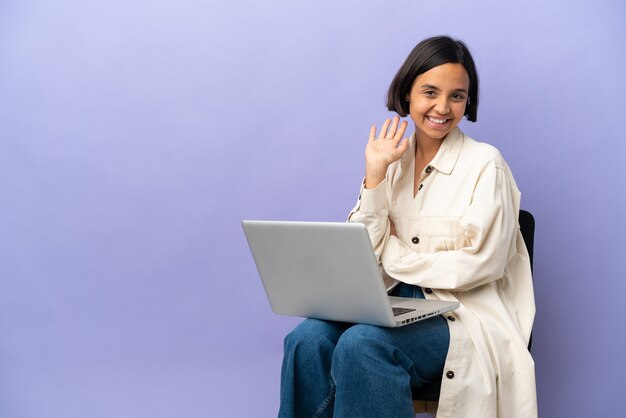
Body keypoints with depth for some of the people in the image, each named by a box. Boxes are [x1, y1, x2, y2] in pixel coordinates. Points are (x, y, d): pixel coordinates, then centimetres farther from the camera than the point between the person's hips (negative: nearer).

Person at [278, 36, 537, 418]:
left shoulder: (485, 164, -4)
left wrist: (394, 256, -8)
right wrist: (375, 172, -8)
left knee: (361, 344, -31)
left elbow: (482, 264, -9)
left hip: (463, 313, -4)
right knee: (307, 339, -24)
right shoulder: (393, 161, 8)